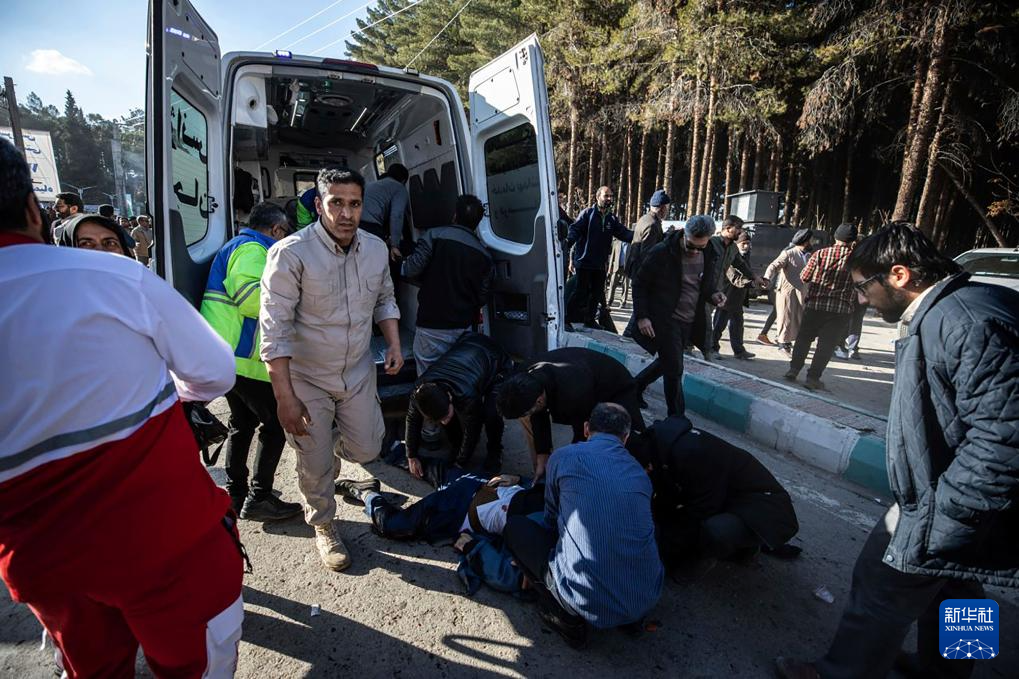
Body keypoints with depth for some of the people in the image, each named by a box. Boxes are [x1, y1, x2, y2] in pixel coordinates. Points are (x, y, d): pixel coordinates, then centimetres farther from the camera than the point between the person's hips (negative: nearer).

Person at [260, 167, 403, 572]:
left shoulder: (376, 249, -4)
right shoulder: (291, 253, -21)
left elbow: (384, 299, 13)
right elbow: (275, 329, -20)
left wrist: (394, 343, -2)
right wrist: (285, 397, -21)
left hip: (359, 372, 4)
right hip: (307, 377, -4)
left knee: (367, 449, 13)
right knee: (315, 465, 9)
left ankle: (333, 445, 49)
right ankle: (323, 526, 38)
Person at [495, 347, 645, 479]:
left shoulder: (573, 395, -45)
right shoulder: (528, 380, -24)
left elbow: (584, 433, -28)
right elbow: (539, 420, -9)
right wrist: (542, 461, -6)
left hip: (616, 391, -6)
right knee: (526, 416, -1)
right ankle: (542, 475, 9)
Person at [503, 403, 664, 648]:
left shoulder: (563, 457, -1)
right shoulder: (640, 473, 10)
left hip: (589, 602, -5)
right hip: (647, 600, 5)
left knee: (515, 526, 13)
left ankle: (568, 618, 7)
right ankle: (631, 616, 18)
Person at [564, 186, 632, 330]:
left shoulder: (612, 219, 11)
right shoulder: (587, 213, -5)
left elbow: (624, 233, 4)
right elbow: (575, 230, -14)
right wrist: (568, 243, -33)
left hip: (601, 263, 6)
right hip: (584, 261, -6)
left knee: (597, 292, 13)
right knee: (581, 291, -6)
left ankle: (589, 319, 27)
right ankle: (567, 318, 6)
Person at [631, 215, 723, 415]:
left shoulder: (709, 256, 2)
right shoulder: (662, 253, -14)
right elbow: (639, 284, -8)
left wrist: (713, 294, -6)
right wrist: (641, 316, -15)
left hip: (690, 323, 6)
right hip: (664, 321, -6)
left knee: (667, 363, 19)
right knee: (674, 370, -3)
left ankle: (635, 387, 42)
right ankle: (677, 417, 12)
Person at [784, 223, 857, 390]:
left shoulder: (820, 254, -5)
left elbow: (804, 277, -2)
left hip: (814, 304, 1)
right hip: (840, 309, -1)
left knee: (803, 338, 15)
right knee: (826, 344, 5)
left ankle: (794, 369, 17)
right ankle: (813, 377, 4)